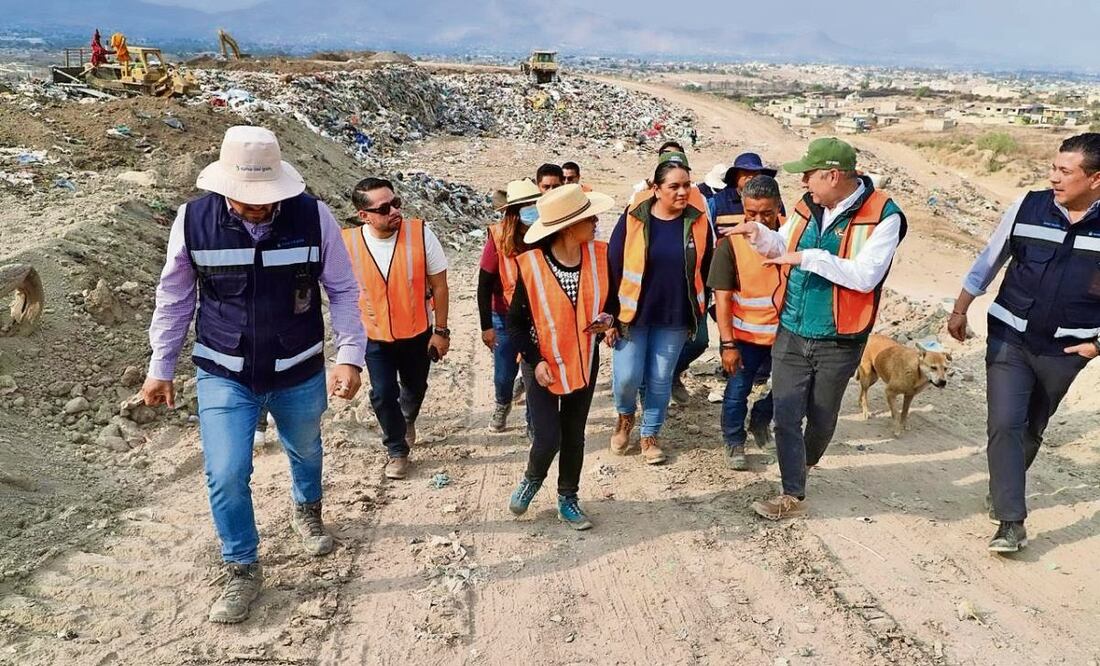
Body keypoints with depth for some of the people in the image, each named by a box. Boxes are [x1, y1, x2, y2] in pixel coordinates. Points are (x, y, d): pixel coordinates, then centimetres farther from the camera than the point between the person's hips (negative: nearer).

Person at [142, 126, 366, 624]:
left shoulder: (312, 216, -17)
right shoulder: (193, 220, -15)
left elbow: (343, 291, -9)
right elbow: (174, 298, -1)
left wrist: (350, 356, -16)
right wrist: (160, 367, 2)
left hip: (300, 372, 1)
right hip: (223, 375, 0)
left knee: (305, 451, 23)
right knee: (226, 475, -4)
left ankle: (306, 510, 57)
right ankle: (241, 570, 22)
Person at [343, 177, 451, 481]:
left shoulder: (420, 234, -22)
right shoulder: (348, 243, -18)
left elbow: (439, 285, -11)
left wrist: (441, 331, -8)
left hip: (418, 333, 1)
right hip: (374, 336, 0)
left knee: (415, 388, 21)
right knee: (383, 394, 1)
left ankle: (407, 420, 54)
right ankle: (397, 450, 25)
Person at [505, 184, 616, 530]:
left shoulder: (600, 256, -9)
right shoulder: (531, 264, -19)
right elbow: (516, 321, -9)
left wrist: (608, 320, -13)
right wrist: (535, 360, -16)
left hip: (584, 361, 4)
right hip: (542, 364, -3)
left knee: (574, 436, 14)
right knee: (548, 438, -4)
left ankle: (567, 499, 34)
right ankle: (531, 480, 30)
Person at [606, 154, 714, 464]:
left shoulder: (698, 222, -3)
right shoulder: (633, 218, -10)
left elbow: (705, 272, 7)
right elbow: (613, 268, -6)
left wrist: (699, 315, 8)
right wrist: (610, 315, -7)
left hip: (675, 319, 2)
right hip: (633, 314, -2)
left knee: (660, 379, 10)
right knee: (627, 376, -1)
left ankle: (650, 435, 29)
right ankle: (625, 416, 31)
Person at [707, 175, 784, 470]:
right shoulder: (732, 242, -13)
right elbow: (722, 297, -11)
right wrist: (728, 344, -14)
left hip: (785, 332, 3)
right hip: (744, 334, -2)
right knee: (737, 391, 5)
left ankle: (760, 419, 41)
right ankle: (734, 443, 28)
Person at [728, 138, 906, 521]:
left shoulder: (883, 216, -15)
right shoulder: (809, 206, 2)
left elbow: (866, 275, -25)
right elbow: (782, 247, 17)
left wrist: (809, 257, -25)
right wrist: (759, 234, -4)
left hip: (837, 342, -4)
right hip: (791, 334, 4)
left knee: (821, 418, 17)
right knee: (786, 417, 2)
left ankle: (805, 463, 45)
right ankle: (793, 496, 12)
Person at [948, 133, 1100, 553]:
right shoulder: (1029, 208, -7)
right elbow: (989, 261, 4)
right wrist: (960, 310, 7)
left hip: (1064, 350, 1)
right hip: (1009, 339, 0)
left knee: (1032, 429, 16)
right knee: (1005, 425, -8)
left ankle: (1003, 492, 38)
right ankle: (1011, 521, -2)